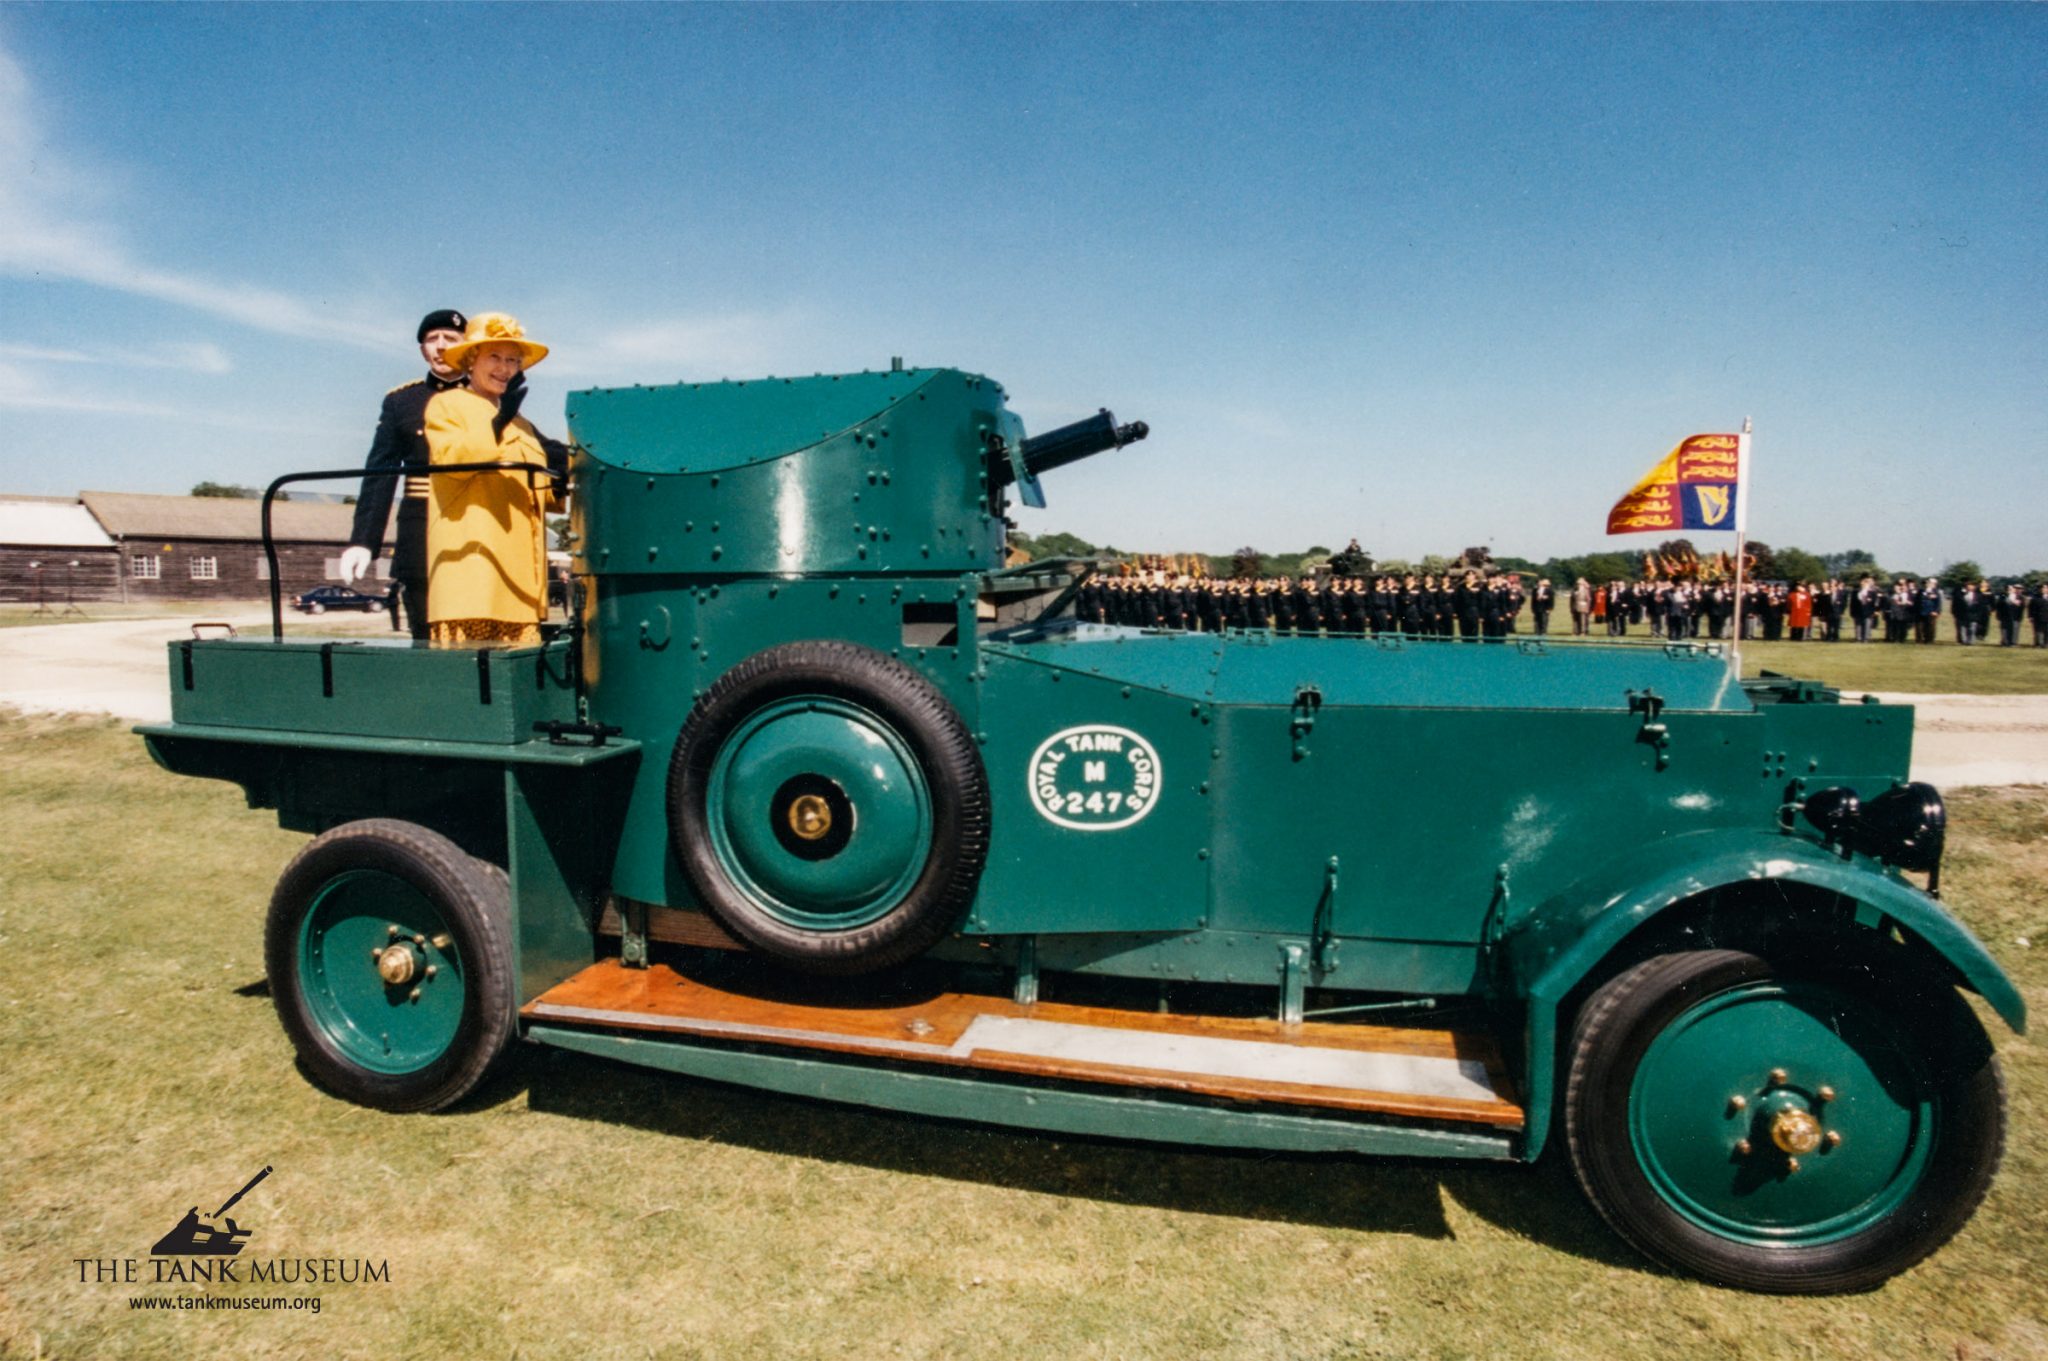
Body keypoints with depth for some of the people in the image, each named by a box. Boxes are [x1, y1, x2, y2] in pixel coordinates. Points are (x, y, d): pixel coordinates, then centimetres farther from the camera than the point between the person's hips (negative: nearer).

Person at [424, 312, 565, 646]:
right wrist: (499, 422, -21)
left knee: (521, 649, -1)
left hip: (518, 561, 6)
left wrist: (559, 478, 5)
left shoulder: (521, 425, 27)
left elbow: (540, 493, 26)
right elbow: (449, 459, -10)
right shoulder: (446, 404, 9)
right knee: (467, 645, -14)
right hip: (470, 553, -6)